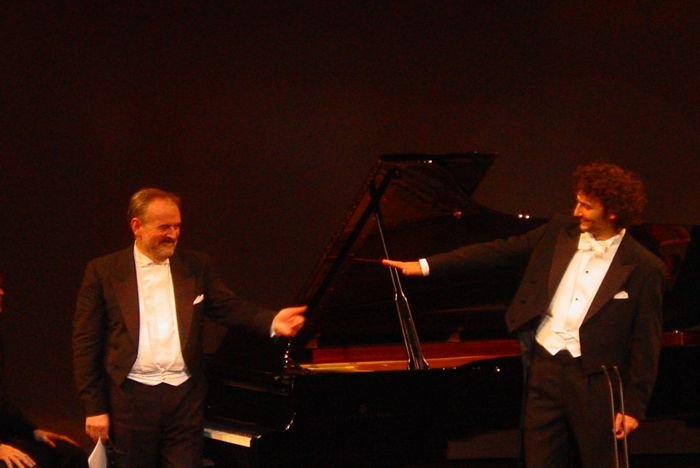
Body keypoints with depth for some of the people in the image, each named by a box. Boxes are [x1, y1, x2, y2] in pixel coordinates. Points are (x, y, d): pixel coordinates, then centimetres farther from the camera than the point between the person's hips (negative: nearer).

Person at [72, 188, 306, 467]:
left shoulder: (197, 266, 9)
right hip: (131, 398, -2)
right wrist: (94, 407, -5)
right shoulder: (103, 272, 0)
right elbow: (86, 343, -1)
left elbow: (228, 306, 1)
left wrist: (272, 321, -20)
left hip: (185, 396, 2)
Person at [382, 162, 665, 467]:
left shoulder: (644, 268, -7)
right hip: (543, 365, 4)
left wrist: (634, 406, -7)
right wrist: (425, 266, 3)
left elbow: (646, 343, -5)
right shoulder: (558, 232, 5)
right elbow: (497, 252, 6)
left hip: (594, 381, -4)